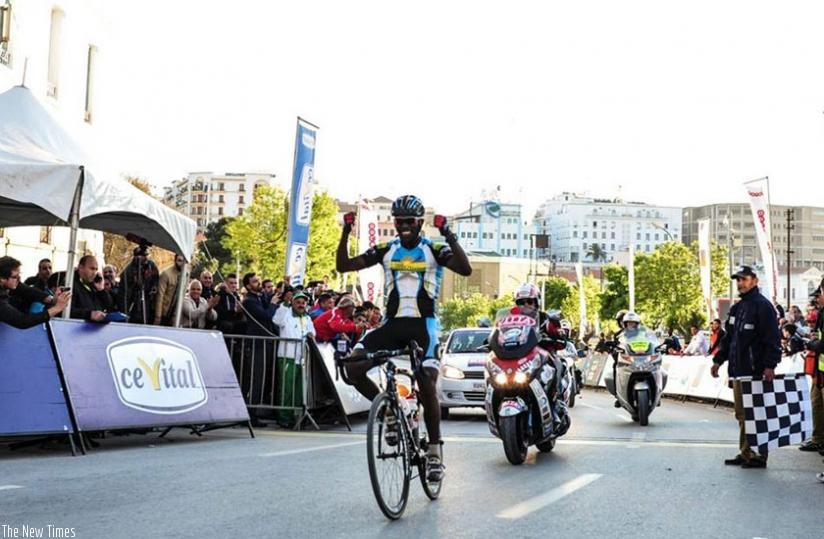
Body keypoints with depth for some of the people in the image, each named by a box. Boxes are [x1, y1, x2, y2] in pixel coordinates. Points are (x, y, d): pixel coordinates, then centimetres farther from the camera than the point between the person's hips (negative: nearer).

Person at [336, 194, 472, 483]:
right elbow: (343, 265, 4)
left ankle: (434, 453, 2)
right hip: (392, 323, 3)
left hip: (422, 325, -3)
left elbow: (465, 269, -18)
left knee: (427, 386, -12)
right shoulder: (386, 250, 8)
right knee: (353, 367, -17)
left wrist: (448, 235, -27)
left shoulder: (434, 250, -1)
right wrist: (346, 232, -8)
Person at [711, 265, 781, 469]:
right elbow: (728, 338, 25)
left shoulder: (763, 306, -7)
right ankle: (745, 453, 19)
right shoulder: (737, 308, 19)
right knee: (742, 415, 12)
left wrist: (770, 365, -21)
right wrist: (718, 360, 19)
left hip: (755, 371, -9)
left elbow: (772, 339, -14)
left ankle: (759, 454, 0)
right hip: (738, 371, 9)